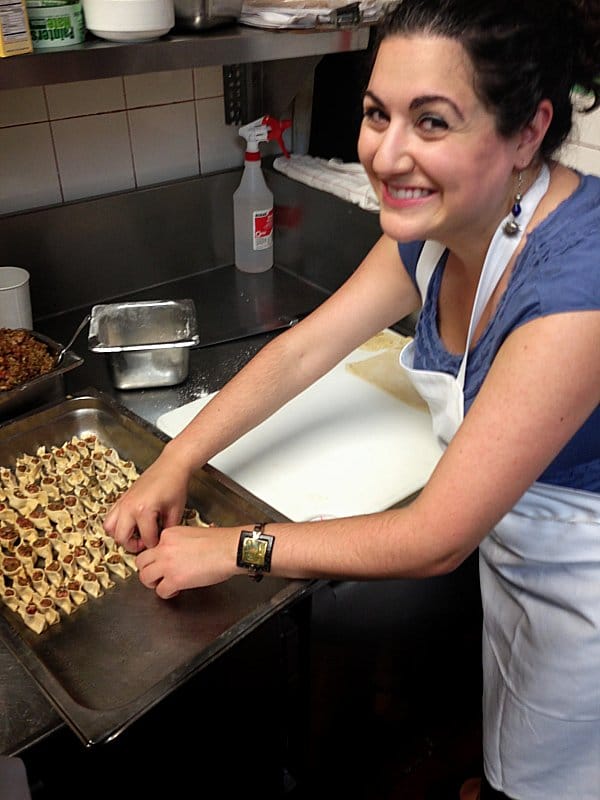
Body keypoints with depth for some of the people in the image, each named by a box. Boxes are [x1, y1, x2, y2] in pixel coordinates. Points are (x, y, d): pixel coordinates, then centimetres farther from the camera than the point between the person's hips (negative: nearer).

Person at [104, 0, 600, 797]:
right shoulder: (436, 226, -14)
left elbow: (433, 540, -33)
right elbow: (301, 350, -6)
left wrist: (235, 548, -23)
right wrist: (175, 464, -10)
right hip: (510, 544, 6)